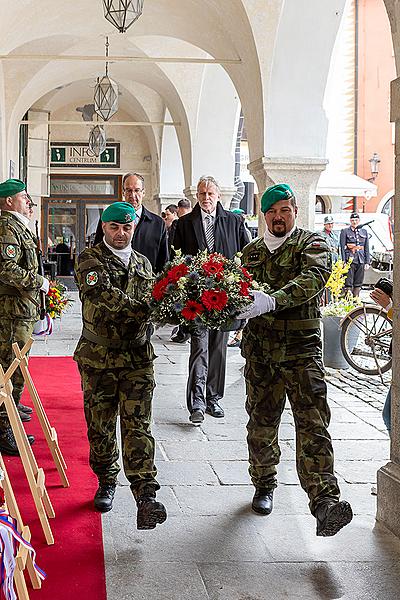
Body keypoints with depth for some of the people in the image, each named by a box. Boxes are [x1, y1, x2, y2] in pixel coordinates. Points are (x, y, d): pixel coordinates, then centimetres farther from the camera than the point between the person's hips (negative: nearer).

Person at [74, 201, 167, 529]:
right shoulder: (90, 259, -2)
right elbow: (103, 293, -19)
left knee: (138, 428, -6)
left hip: (137, 357, 2)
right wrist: (143, 309, -26)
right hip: (98, 357, -2)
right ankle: (107, 483, 29)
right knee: (100, 427, 9)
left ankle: (146, 497, -12)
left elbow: (152, 301, 10)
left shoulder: (143, 263, 15)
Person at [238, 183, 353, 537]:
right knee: (261, 422, 11)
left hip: (301, 348, -4)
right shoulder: (251, 252, 15)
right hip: (259, 349, 4)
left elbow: (312, 278, -20)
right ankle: (264, 484, 31)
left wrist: (271, 300, -35)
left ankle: (324, 501, -19)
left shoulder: (313, 245, 0)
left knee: (312, 424, -13)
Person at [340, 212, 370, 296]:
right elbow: (342, 248, -2)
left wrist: (367, 262, 7)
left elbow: (367, 248, 14)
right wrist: (344, 262, -10)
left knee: (358, 284, 7)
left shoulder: (364, 232, 14)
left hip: (361, 261, 4)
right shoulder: (345, 231, 2)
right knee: (348, 284, -7)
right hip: (350, 260, -4)